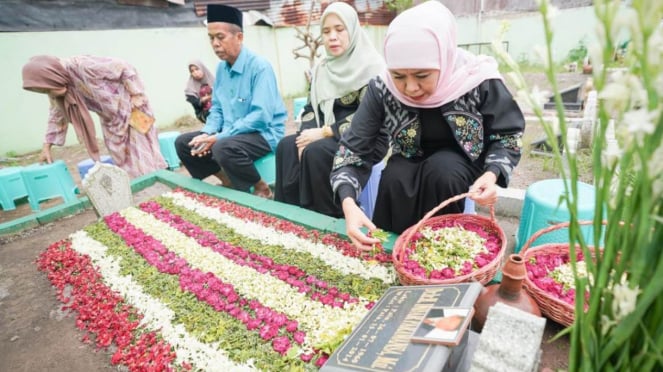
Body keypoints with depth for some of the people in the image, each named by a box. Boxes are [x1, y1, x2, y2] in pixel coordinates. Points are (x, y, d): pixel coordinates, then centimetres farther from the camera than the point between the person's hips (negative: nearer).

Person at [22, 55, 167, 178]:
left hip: (130, 107, -7)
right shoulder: (57, 84, -7)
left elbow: (126, 68, -23)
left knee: (141, 153, -5)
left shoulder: (84, 66, -31)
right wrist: (47, 146, 8)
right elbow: (57, 115, 7)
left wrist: (136, 94, -21)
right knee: (122, 159, 5)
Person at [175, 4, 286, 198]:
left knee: (223, 147, -36)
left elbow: (261, 116, -25)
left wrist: (219, 137, -24)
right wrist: (207, 134, -8)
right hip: (229, 133, 8)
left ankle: (262, 189, -11)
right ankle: (229, 182, 14)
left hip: (263, 133, -8)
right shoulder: (221, 68, 7)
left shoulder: (259, 66, -17)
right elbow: (217, 109, 14)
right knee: (183, 142, 5)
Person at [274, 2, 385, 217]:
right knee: (287, 146, -18)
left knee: (316, 152, -31)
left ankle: (327, 217, -14)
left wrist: (325, 132, -18)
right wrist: (307, 135, -11)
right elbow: (310, 108, 10)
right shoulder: (322, 69, 12)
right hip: (325, 135, 6)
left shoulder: (371, 66, -9)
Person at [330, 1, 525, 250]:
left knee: (440, 172, -33)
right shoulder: (382, 89, -21)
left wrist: (492, 174, -31)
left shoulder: (479, 80, -25)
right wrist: (349, 204, -38)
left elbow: (507, 135, -9)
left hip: (461, 159, -1)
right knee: (394, 181, -30)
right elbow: (354, 150, -20)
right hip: (411, 161, 1)